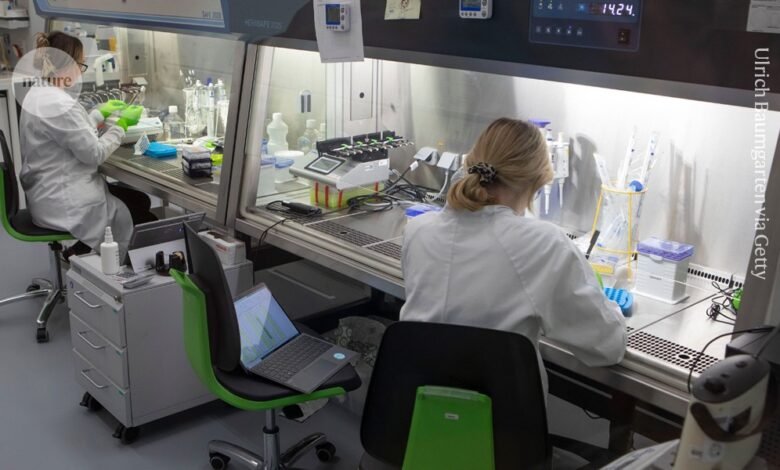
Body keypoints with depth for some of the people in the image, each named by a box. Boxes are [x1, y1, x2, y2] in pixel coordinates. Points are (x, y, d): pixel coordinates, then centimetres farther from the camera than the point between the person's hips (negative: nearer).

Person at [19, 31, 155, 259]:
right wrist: (122, 124, -7)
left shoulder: (39, 93, 8)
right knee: (147, 222, 1)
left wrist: (101, 113, 17)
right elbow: (94, 154, -19)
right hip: (63, 203, -10)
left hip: (51, 192, 10)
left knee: (141, 201, 16)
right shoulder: (59, 104, -24)